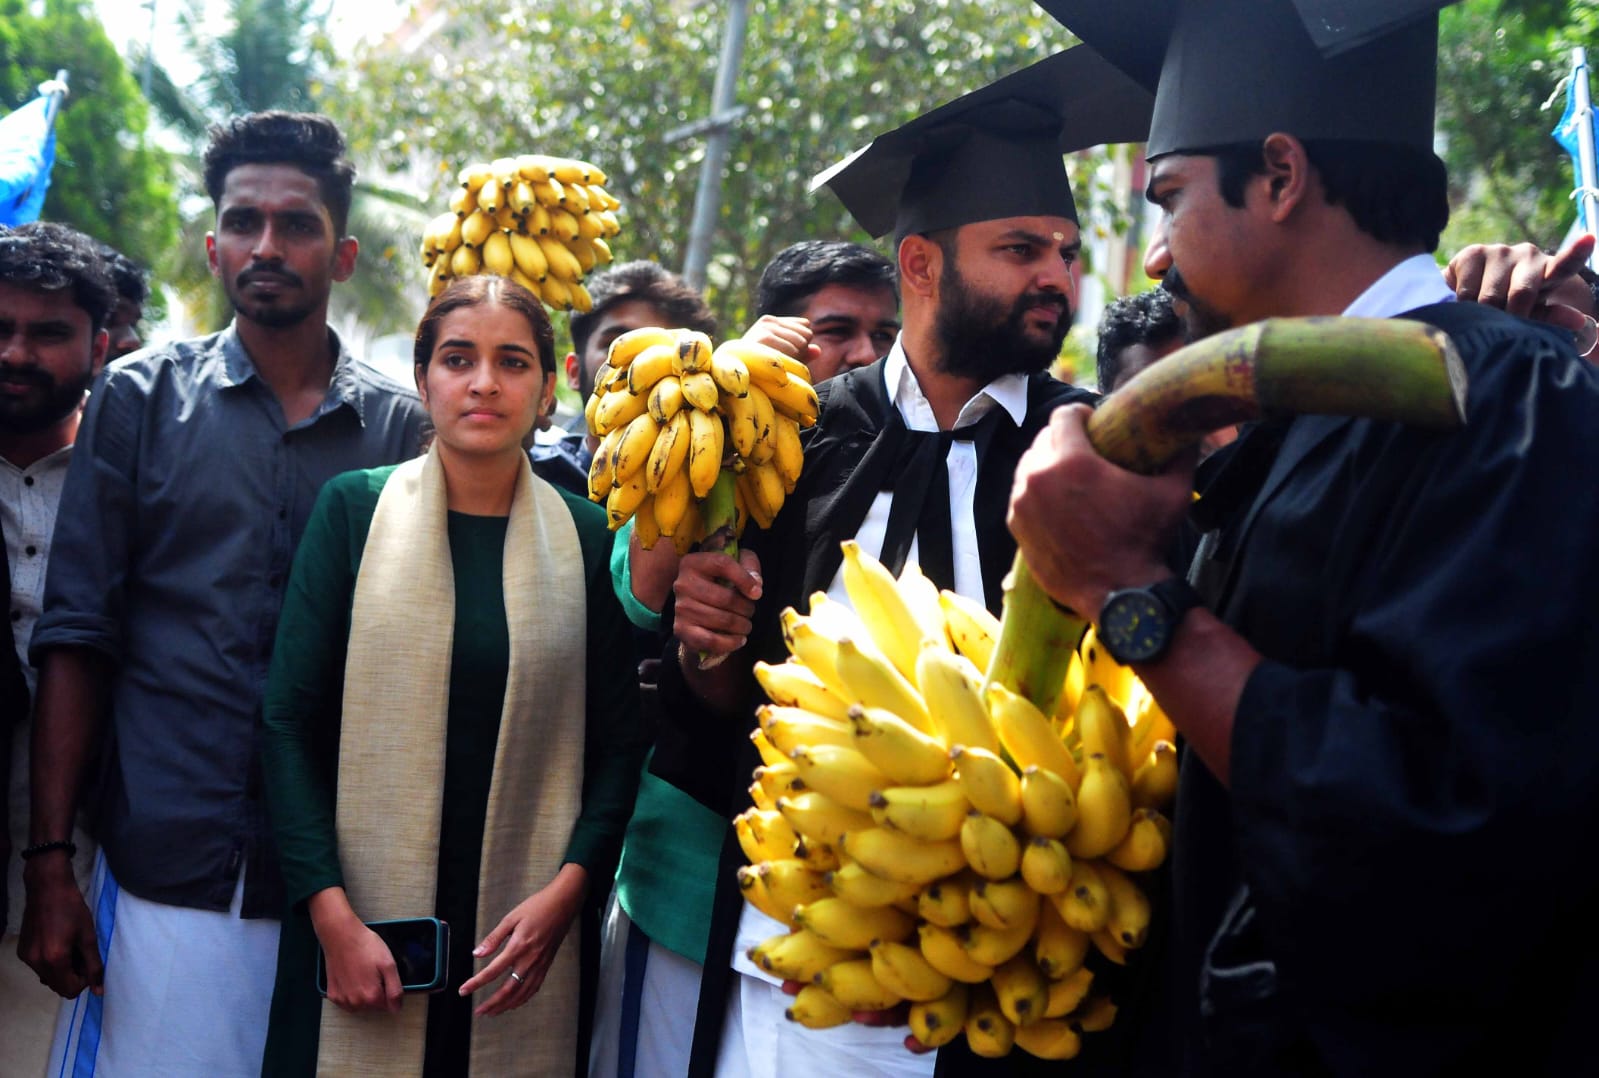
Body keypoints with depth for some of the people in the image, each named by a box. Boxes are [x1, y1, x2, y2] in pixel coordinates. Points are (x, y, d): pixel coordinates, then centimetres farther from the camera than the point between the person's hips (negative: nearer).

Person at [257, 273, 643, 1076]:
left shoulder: (587, 536, 3)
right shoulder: (355, 508, 0)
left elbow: (618, 743, 1)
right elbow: (291, 719, -3)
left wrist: (565, 891, -12)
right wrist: (331, 912, -11)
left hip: (521, 929, 1)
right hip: (357, 919, 0)